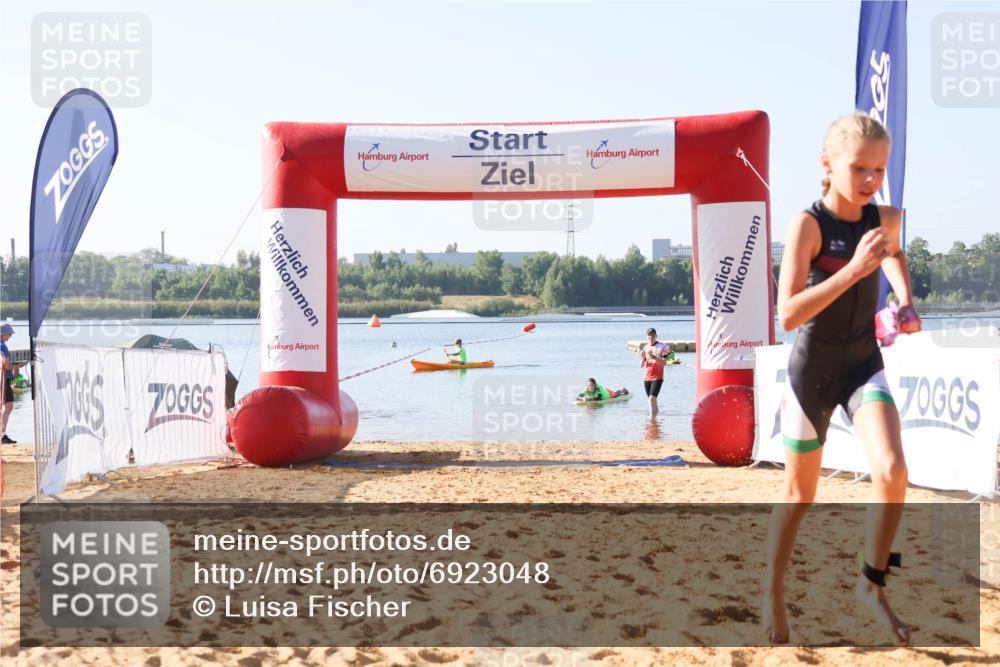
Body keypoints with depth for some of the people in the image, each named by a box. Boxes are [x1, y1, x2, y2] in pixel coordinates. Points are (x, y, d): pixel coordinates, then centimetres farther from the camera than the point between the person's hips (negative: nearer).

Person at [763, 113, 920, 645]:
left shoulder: (885, 219, -3)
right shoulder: (808, 223, -18)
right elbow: (788, 314, -27)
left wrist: (906, 302, 7)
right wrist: (855, 268, -32)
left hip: (864, 364, 3)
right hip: (812, 369, -3)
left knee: (892, 471, -20)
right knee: (800, 495, 8)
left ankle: (871, 584, 1)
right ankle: (773, 594, 30)